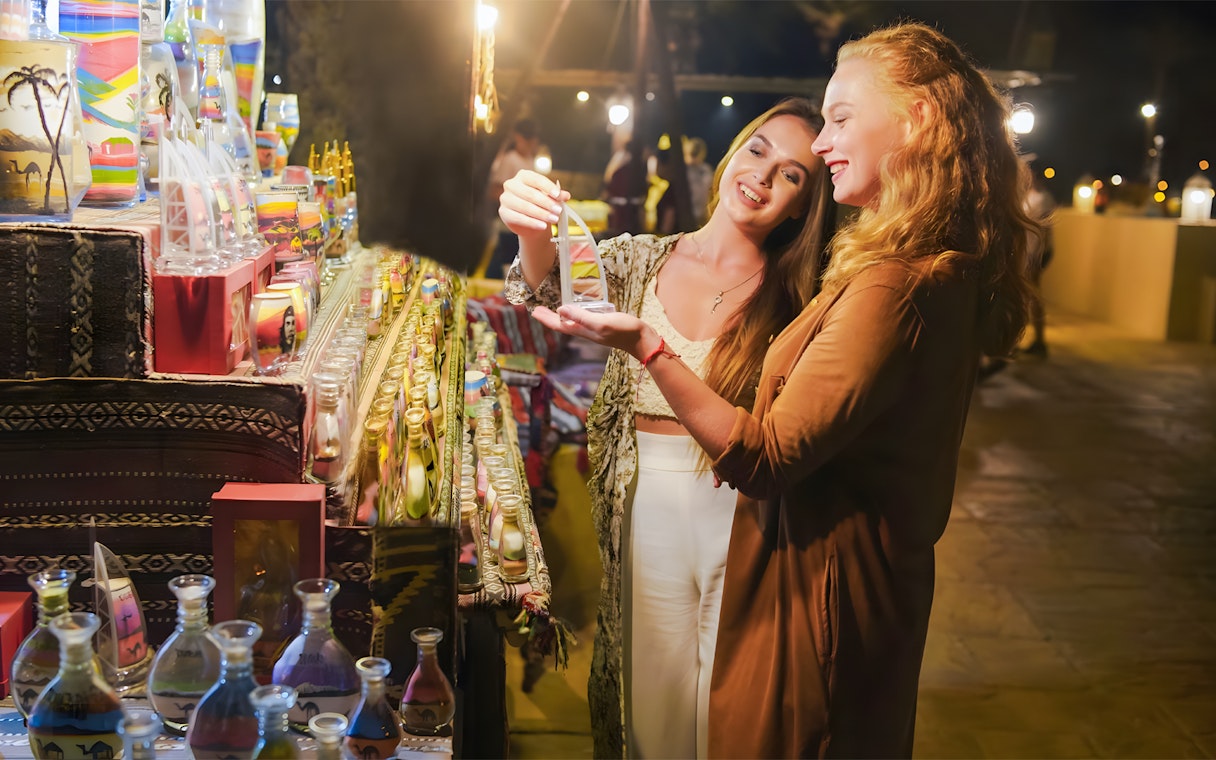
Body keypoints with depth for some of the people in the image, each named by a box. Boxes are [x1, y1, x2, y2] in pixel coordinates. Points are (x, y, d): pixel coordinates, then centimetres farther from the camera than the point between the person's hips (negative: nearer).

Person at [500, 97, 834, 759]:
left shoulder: (794, 300, -3)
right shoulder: (638, 261, 3)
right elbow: (553, 294, -16)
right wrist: (533, 232, -36)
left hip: (743, 513, -1)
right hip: (649, 511, 2)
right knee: (654, 701, 13)